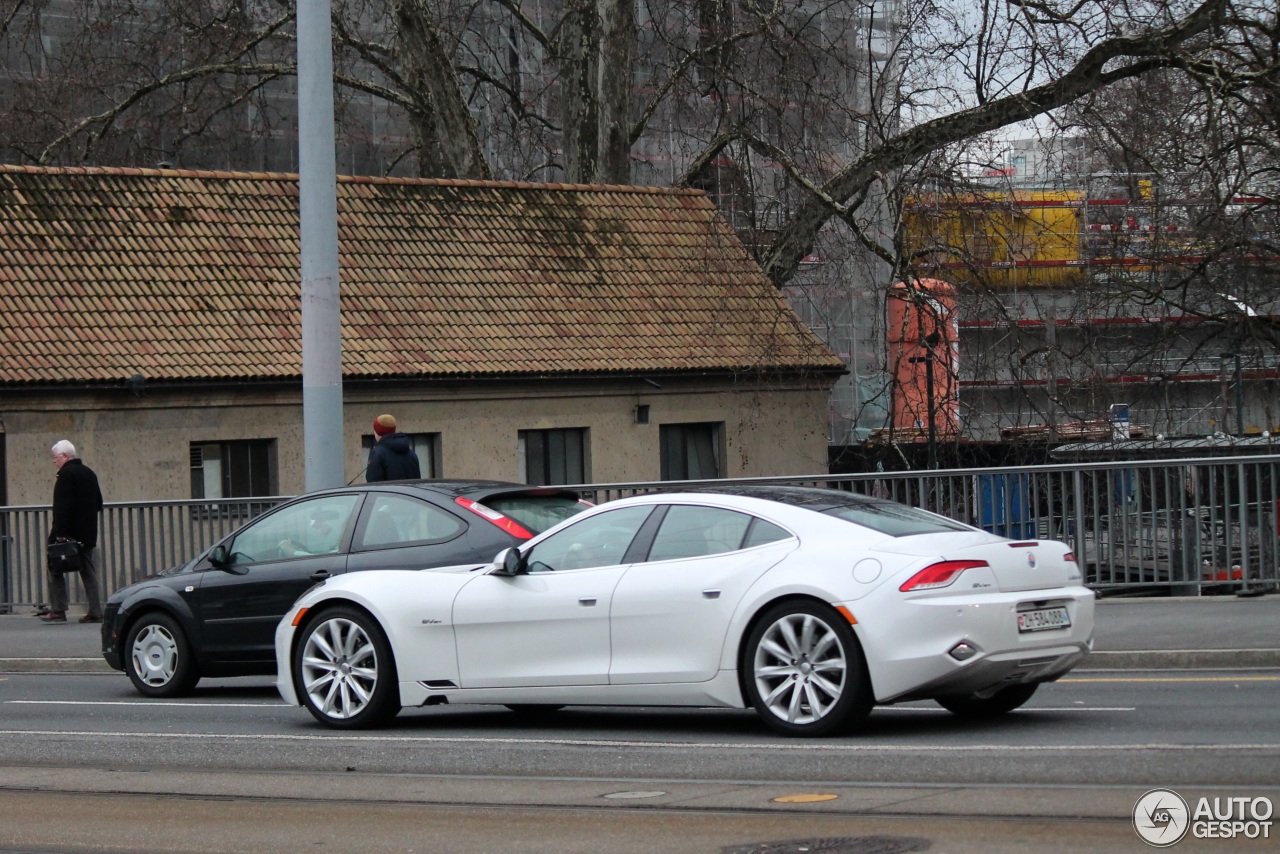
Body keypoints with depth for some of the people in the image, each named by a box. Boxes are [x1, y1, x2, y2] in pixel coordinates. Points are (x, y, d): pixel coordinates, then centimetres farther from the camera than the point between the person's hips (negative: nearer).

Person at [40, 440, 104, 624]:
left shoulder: (66, 474, -12)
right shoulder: (89, 474, 15)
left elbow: (63, 506, -20)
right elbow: (98, 504, 21)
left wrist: (59, 531, -22)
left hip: (70, 533, -8)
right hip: (88, 533, 8)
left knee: (56, 571, -1)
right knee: (88, 571, 8)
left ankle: (58, 610, -5)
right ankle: (96, 611, 3)